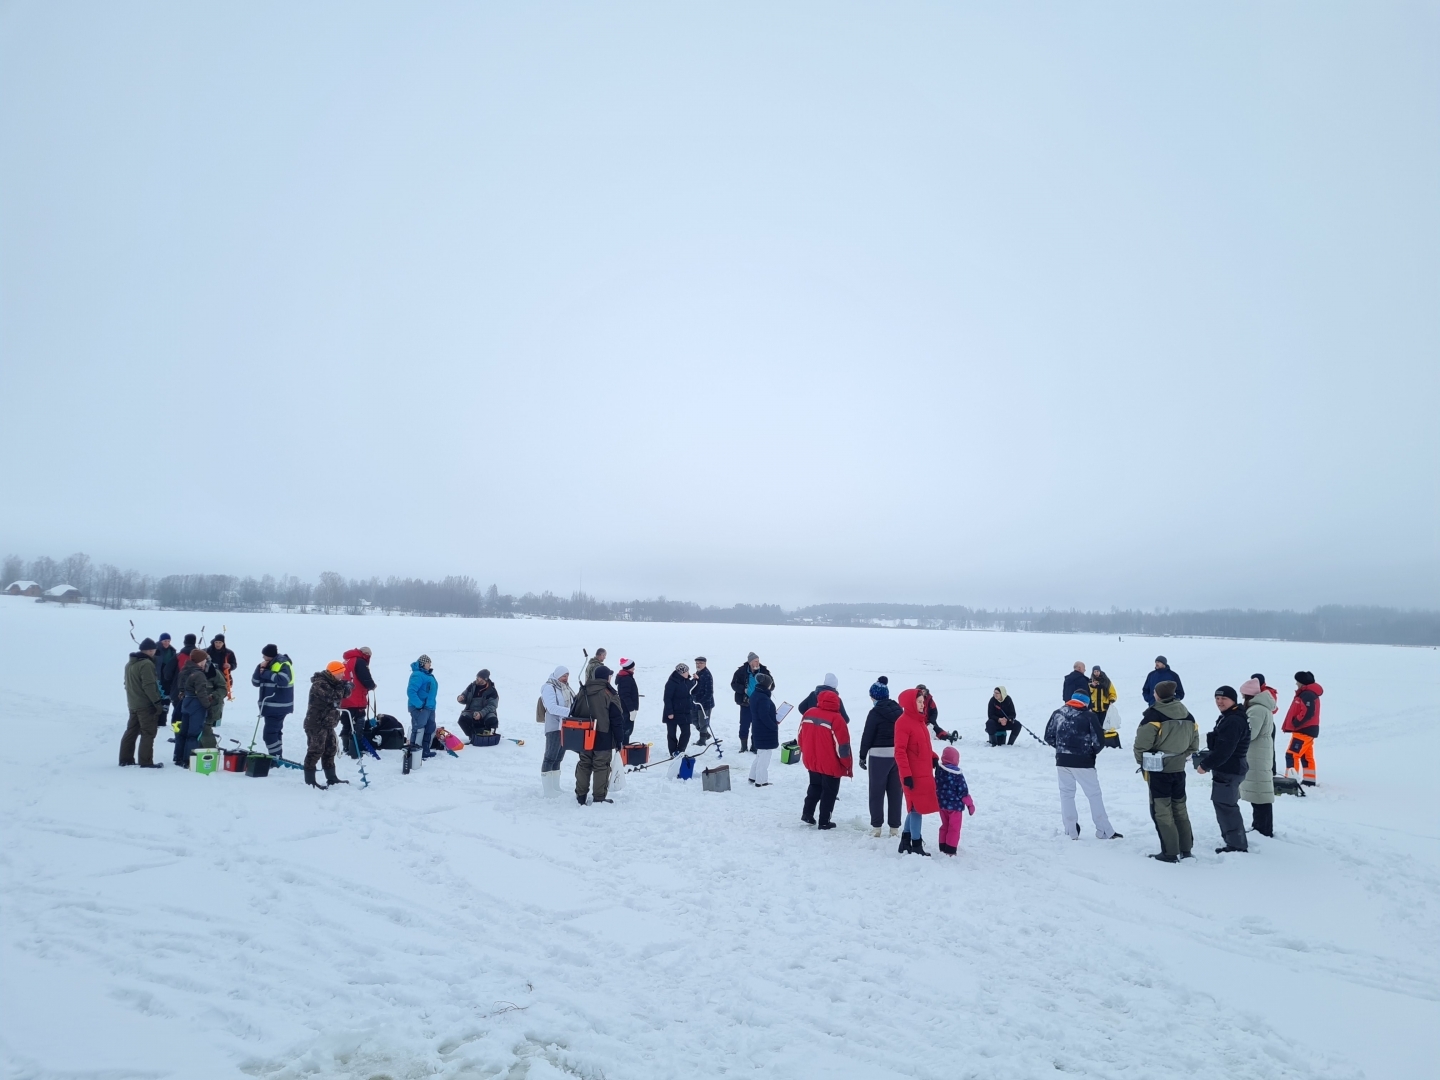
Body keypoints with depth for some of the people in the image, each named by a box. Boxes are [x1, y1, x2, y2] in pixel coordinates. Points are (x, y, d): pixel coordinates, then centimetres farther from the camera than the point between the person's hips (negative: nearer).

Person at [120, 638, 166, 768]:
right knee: (148, 733, -5)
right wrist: (158, 703, -18)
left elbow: (127, 684, 21)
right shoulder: (146, 664, -17)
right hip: (146, 705, -9)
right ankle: (146, 761, -5)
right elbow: (149, 686, -21)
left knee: (131, 731, 16)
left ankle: (125, 759, 21)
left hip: (132, 704, 9)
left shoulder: (129, 663, 14)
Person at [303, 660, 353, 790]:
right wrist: (346, 687, -16)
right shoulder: (320, 684, -18)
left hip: (328, 723, 10)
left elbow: (341, 695, 18)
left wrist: (346, 687, -2)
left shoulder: (332, 683, 12)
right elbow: (333, 696, -29)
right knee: (316, 750, -7)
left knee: (330, 749, 14)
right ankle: (309, 780, 1)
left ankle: (331, 778, 22)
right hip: (316, 724, -10)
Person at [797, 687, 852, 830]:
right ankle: (824, 822, 16)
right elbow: (842, 746, -17)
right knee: (829, 793, 12)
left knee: (815, 787, 26)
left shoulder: (808, 714, -4)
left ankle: (807, 814, 23)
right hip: (831, 765, -5)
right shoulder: (836, 719, -21)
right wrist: (847, 767, -4)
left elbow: (801, 736, 6)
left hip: (812, 761, 5)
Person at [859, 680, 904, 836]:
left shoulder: (875, 712, -11)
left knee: (877, 792, 4)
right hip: (899, 755, 6)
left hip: (879, 756, -5)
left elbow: (867, 736, -10)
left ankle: (876, 826, 7)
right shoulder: (899, 710, 7)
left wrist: (862, 756, -1)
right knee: (895, 792, 9)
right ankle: (895, 827, 13)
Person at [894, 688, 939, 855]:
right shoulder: (903, 722, -16)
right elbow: (900, 751, -19)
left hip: (924, 773, 9)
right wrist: (906, 774, -22)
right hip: (913, 775, -9)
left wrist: (933, 758, 7)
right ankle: (916, 846, 9)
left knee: (916, 808, 16)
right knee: (917, 808, -2)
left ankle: (905, 842, 27)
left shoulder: (919, 720, 12)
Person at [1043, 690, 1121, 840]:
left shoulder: (1057, 713, 2)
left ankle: (1071, 831, 15)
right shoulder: (1089, 716, -9)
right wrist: (1092, 752, 11)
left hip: (1062, 761, 3)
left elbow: (1049, 737, 4)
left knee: (1066, 794, 13)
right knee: (1094, 795, 9)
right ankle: (1105, 831, 13)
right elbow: (1099, 741, -10)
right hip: (1083, 762, -3)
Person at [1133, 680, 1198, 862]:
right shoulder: (1187, 716, 6)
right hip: (1178, 770, 7)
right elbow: (1194, 745, 13)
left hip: (1158, 770, -7)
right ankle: (1186, 850, 25)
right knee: (1180, 809, 18)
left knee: (1161, 811, 1)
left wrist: (1141, 761, 0)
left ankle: (1170, 852, 4)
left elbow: (1142, 744, -17)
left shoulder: (1154, 715, -17)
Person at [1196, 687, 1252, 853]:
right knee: (1227, 806, 19)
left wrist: (1205, 765, -19)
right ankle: (1236, 841, 29)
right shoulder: (1230, 717, 13)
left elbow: (1224, 750, -26)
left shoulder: (1233, 721, -22)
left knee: (1225, 807, -5)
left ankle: (1237, 845, 2)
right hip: (1230, 768, 11)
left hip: (1228, 770, -11)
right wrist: (1207, 759, 10)